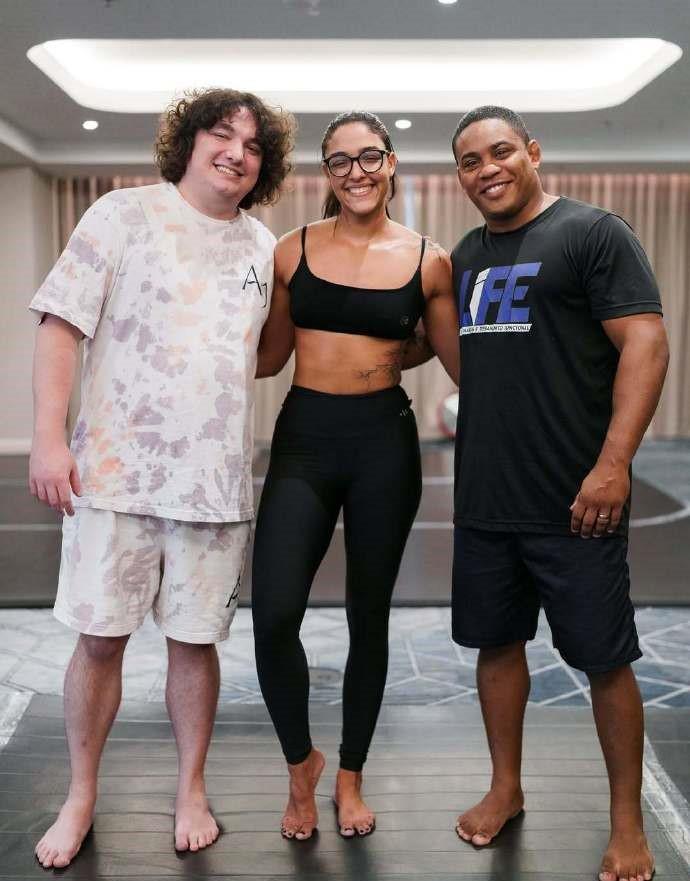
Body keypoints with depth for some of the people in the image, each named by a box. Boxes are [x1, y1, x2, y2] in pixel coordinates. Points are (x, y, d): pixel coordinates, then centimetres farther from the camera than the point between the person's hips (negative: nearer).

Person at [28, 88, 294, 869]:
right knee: (99, 638, 5)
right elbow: (61, 324, -6)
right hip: (116, 470, -2)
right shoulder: (124, 214, -1)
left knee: (195, 640, 10)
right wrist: (49, 438, -13)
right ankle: (80, 798, 24)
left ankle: (191, 790, 28)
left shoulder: (263, 247, 10)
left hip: (216, 480, 3)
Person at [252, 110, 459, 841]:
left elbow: (460, 360, 8)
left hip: (384, 439, 0)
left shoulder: (428, 261, 1)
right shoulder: (294, 250, 3)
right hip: (304, 437, 0)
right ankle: (300, 763, 18)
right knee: (273, 616, -12)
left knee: (368, 615, 10)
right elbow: (270, 355, 11)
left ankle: (350, 775, 32)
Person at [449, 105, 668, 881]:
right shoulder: (466, 255, 14)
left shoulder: (592, 232, -5)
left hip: (571, 501, -6)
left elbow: (646, 343, -13)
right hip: (482, 498, 6)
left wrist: (613, 463, -22)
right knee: (496, 641, 15)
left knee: (605, 660, 3)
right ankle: (506, 788, 33)